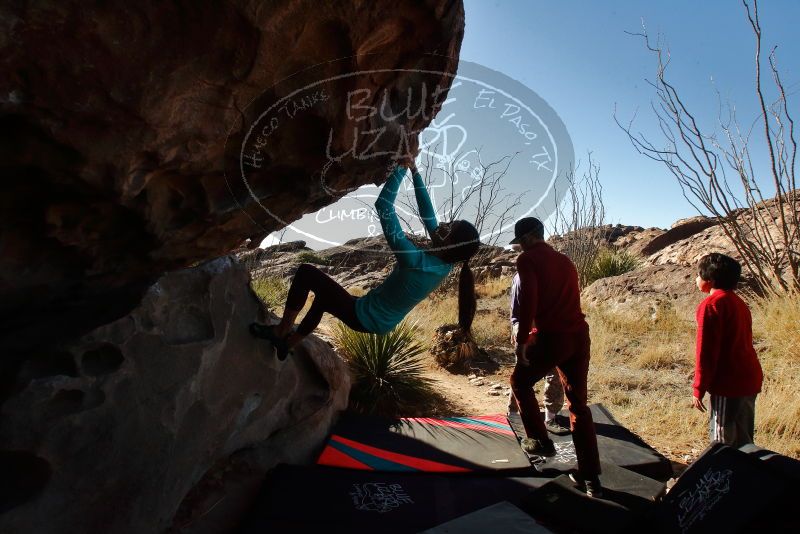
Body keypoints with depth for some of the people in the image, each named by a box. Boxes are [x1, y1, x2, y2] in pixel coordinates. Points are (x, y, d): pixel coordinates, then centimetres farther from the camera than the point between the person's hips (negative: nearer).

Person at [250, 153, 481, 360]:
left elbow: (383, 206, -34)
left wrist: (402, 167, -24)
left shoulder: (415, 262, -36)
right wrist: (414, 170, -2)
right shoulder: (445, 264, -14)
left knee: (306, 272, -1)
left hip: (364, 316, -8)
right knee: (324, 296, 29)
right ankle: (288, 343, 39)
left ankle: (281, 331, 10)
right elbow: (427, 213, -4)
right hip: (383, 323, 8)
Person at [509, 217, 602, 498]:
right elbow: (568, 299, 17)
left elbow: (528, 301, -15)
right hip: (579, 336, 7)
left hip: (549, 337, -6)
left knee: (520, 383, 21)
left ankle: (539, 441, 20)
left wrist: (522, 338, -9)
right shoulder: (565, 261, 19)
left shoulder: (528, 260, -2)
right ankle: (591, 478, 18)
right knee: (578, 405, 14)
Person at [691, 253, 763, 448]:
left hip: (728, 383, -9)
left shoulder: (710, 304, -13)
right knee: (743, 440, 17)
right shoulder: (738, 302, 14)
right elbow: (740, 343, 17)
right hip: (751, 380, 9)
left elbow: (705, 351, -16)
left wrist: (698, 388, -11)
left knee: (723, 443, -1)